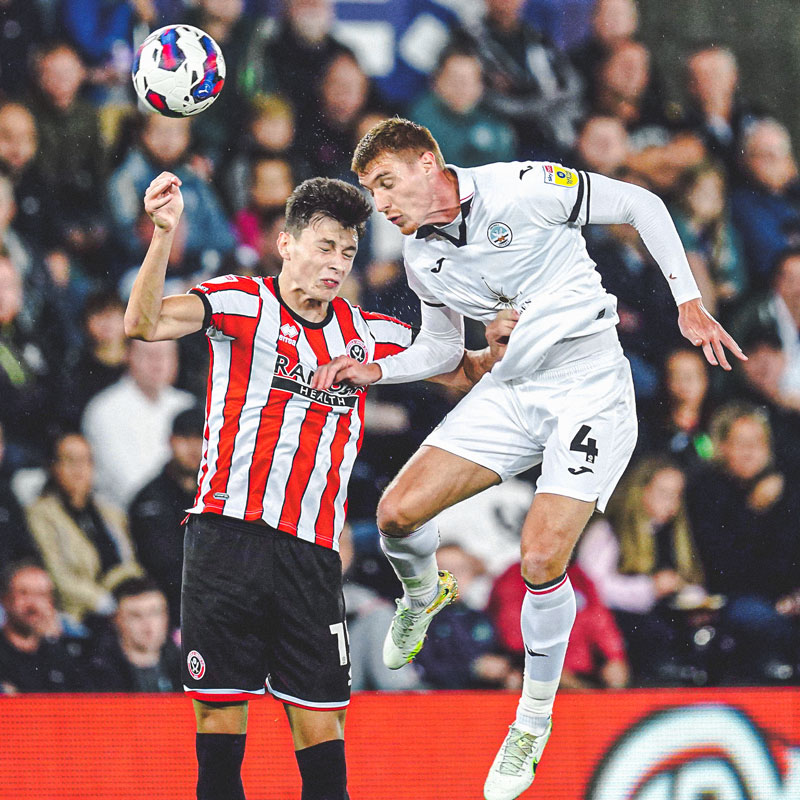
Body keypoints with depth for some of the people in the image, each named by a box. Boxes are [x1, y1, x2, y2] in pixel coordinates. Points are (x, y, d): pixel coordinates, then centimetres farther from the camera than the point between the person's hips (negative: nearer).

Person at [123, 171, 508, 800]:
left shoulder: (369, 334, 15)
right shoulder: (243, 303, 2)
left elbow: (463, 370, 26)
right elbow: (144, 323, -13)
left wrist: (495, 348, 4)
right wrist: (165, 233, -27)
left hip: (312, 553, 3)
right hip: (229, 536, -3)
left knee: (321, 727, -3)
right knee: (220, 713, -3)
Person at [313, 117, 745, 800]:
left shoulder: (524, 189, -17)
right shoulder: (422, 259, 3)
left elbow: (641, 204, -7)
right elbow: (441, 349, 18)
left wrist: (689, 303, -11)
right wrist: (374, 371, 0)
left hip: (591, 389, -6)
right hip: (511, 390, 6)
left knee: (542, 559, -17)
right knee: (398, 512, -8)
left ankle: (535, 717, 5)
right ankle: (423, 595, 29)